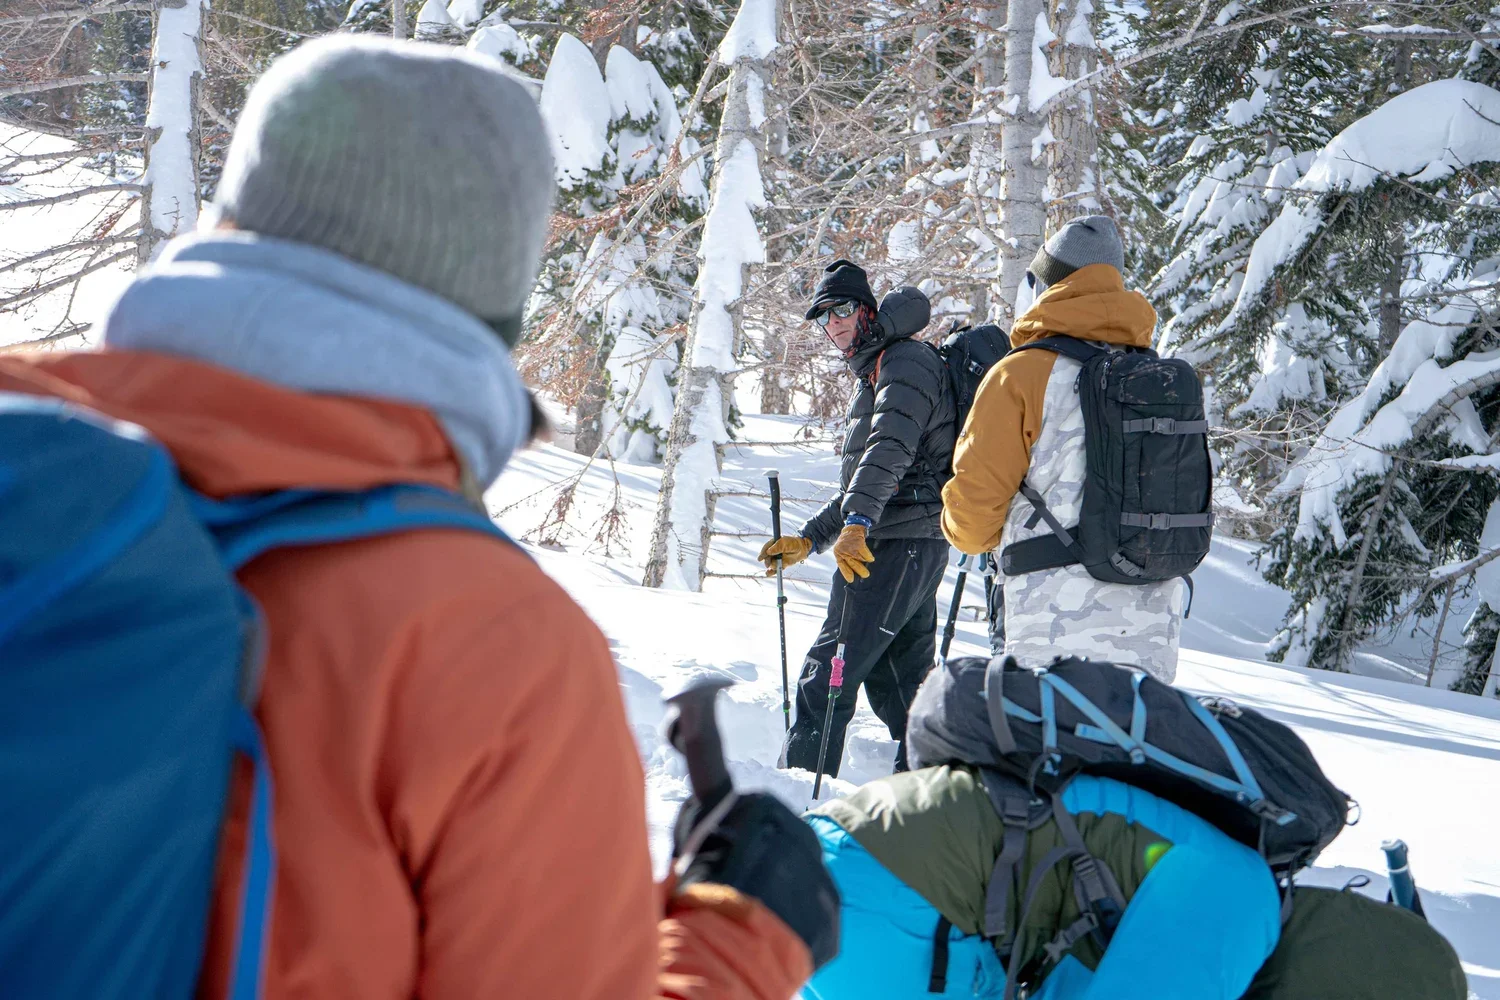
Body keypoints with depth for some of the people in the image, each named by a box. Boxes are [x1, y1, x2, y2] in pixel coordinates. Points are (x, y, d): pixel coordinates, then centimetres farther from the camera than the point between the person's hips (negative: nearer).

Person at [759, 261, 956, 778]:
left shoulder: (906, 361, -7)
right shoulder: (872, 377, 26)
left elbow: (890, 449, -26)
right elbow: (857, 486, 30)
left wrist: (857, 524, -39)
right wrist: (807, 540, 22)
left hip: (895, 544, -10)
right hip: (919, 547, 10)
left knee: (829, 669, -9)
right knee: (898, 680, 12)